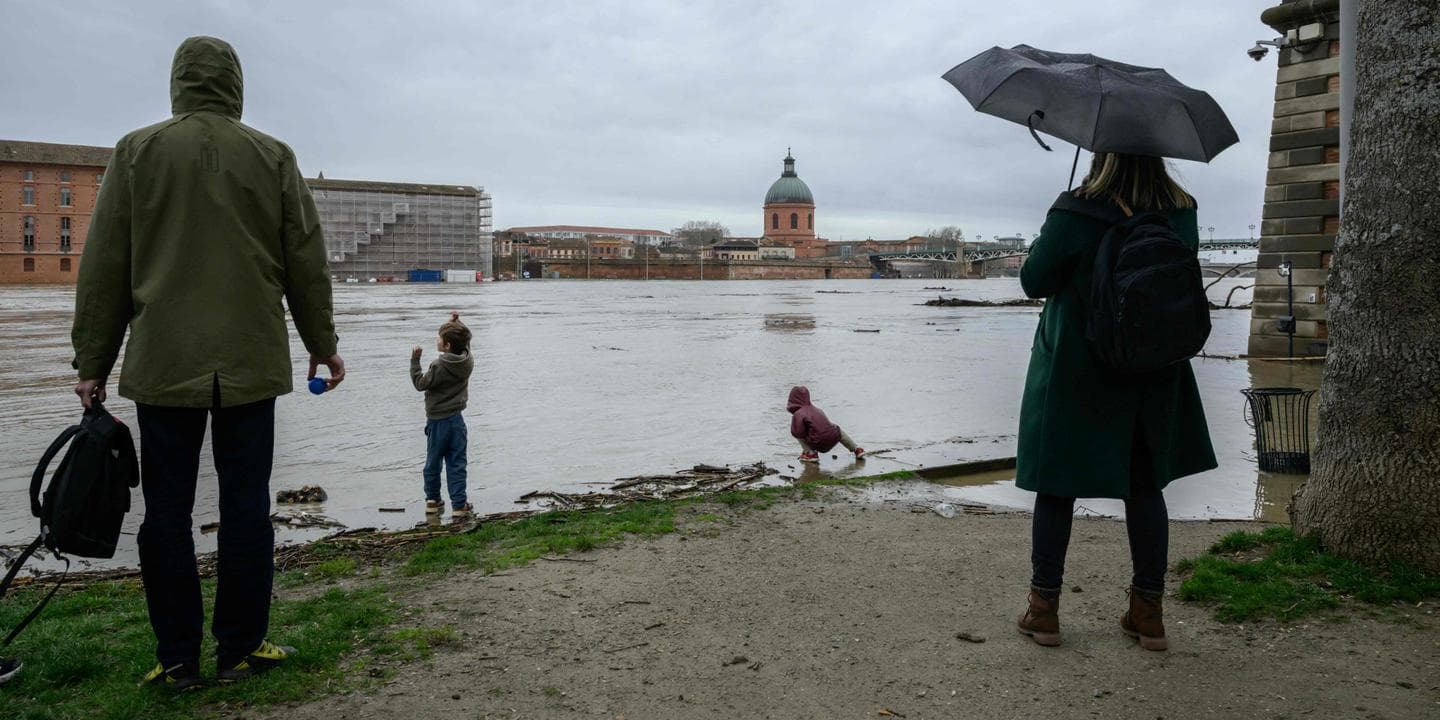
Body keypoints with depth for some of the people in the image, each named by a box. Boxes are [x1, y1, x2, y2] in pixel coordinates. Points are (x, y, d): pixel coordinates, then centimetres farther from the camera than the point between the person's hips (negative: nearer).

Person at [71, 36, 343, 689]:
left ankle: (177, 660, 12)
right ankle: (240, 650, 11)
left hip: (163, 365, 0)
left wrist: (93, 363, 9)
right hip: (252, 364, 0)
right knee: (245, 507, 5)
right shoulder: (273, 157, 3)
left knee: (168, 512, 6)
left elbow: (103, 268, 4)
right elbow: (308, 264, 5)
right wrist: (322, 345, 15)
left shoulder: (137, 152, 4)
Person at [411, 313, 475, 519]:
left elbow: (420, 383, -9)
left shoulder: (438, 367, -19)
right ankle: (459, 505, 2)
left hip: (438, 421, -4)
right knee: (456, 465, 6)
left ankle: (432, 501, 25)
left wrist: (415, 360, -4)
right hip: (457, 419, 4)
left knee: (433, 463, 13)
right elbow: (465, 343, 18)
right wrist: (457, 324, 20)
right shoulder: (467, 362, -3)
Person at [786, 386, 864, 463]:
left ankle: (811, 454, 3)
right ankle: (857, 449, 32)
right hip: (834, 439, 6)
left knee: (796, 433, 9)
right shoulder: (817, 410, 17)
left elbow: (798, 433, -15)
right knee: (838, 430, 40)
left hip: (819, 444, -6)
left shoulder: (798, 414, -6)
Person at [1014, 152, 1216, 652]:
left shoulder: (1075, 214, -17)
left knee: (1056, 486, 6)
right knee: (1144, 486, 14)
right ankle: (1148, 612, 20)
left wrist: (1047, 236, 8)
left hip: (1073, 372, -4)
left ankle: (1044, 608, 13)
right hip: (1152, 376, 4)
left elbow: (1033, 281, -9)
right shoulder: (1182, 214, -1)